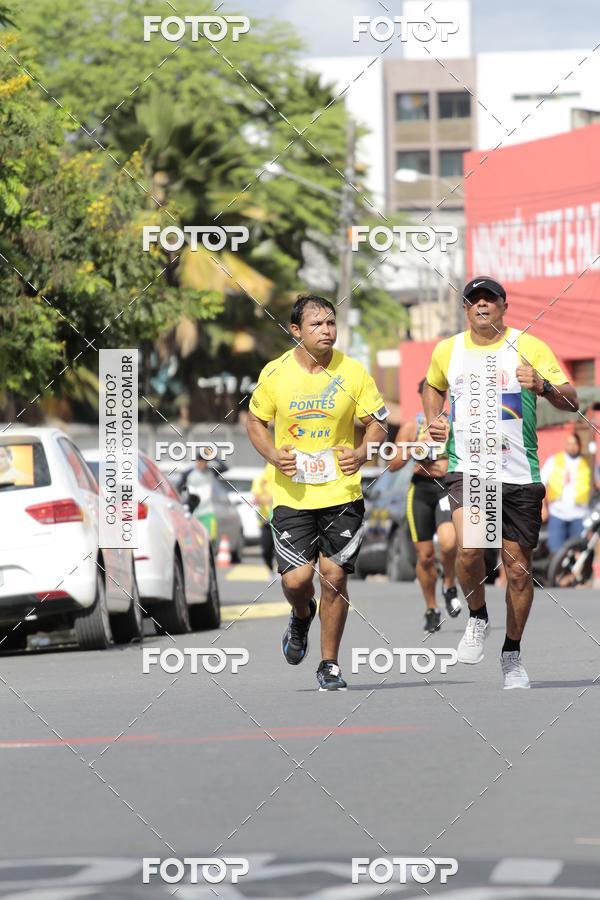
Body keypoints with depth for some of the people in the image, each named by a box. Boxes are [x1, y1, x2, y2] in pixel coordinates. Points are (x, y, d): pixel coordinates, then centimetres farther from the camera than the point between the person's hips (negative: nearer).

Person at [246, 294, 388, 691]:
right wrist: (273, 455, -8)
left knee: (334, 578, -1)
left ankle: (330, 664, 15)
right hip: (292, 495, 0)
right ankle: (302, 617, 30)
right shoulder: (275, 374, -3)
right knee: (296, 580, -8)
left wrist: (363, 453, -16)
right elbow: (256, 421, 11)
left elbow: (377, 423, 4)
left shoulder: (353, 372, -4)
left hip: (342, 494, 0)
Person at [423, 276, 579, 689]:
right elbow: (433, 387, 30)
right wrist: (434, 420, 11)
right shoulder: (447, 351, 7)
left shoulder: (529, 347, -2)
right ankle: (477, 617, 3)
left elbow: (572, 401, -7)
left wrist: (543, 386, -26)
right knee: (469, 547, -25)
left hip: (519, 471, 0)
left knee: (518, 567, 3)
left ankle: (512, 653, 22)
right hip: (467, 467, 0)